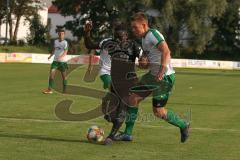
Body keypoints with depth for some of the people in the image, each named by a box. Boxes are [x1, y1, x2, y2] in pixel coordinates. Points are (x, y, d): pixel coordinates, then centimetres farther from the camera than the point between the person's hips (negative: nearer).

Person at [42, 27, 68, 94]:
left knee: (64, 76, 4)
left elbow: (65, 52, -18)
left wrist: (60, 57, -34)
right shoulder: (55, 41, 9)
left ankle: (64, 90, 17)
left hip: (63, 61, -4)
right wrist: (50, 55, 8)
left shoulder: (65, 43, -8)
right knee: (51, 73, -10)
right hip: (55, 61, 4)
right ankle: (50, 89, -12)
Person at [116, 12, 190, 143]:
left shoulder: (153, 34, -16)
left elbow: (166, 51, -28)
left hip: (165, 77, -10)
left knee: (158, 111, -5)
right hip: (153, 74, 10)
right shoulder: (144, 38, 14)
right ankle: (127, 133, 13)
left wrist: (162, 71, -34)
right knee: (133, 98, 6)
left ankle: (183, 125, 16)